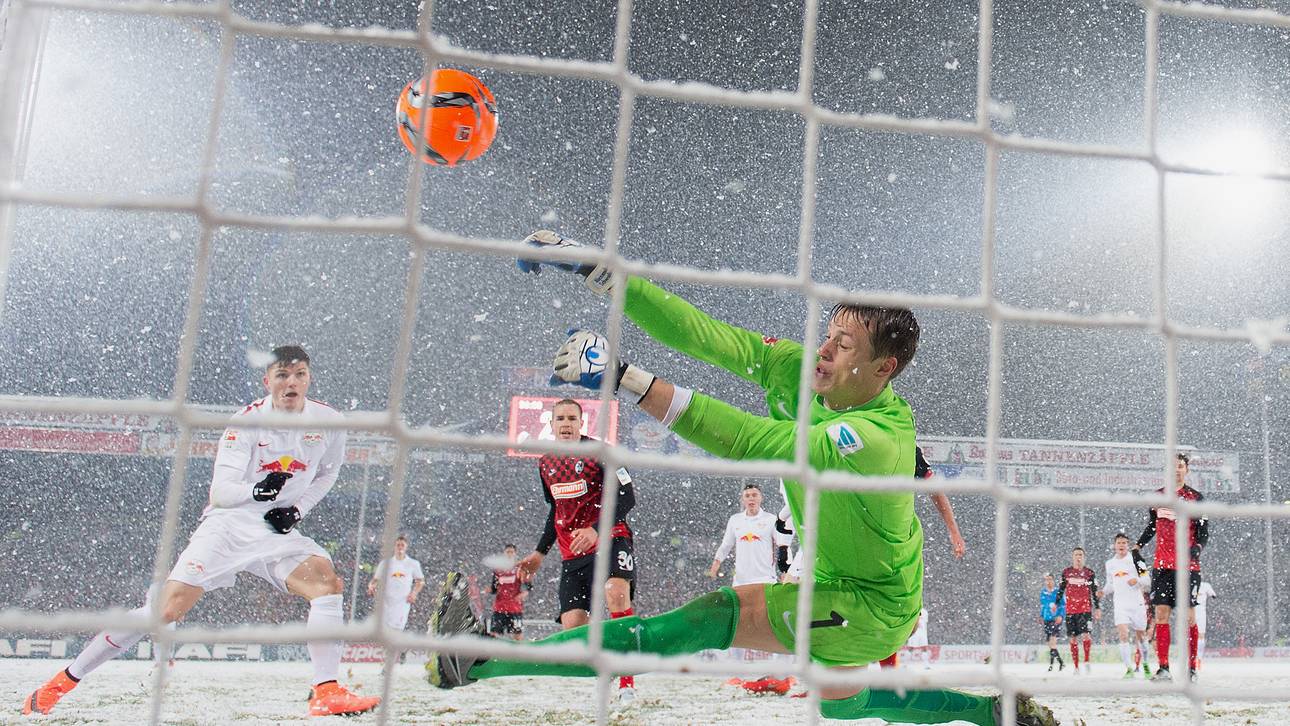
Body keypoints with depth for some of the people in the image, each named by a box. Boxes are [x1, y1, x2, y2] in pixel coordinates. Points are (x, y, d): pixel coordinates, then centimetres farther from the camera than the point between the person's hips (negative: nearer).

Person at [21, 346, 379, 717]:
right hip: (227, 526, -3)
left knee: (328, 581, -22)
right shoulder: (247, 421, -13)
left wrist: (297, 509, 1)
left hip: (278, 532, 3)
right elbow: (220, 491, -18)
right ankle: (64, 681, 8)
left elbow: (327, 473, 17)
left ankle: (326, 694, -18)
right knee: (167, 609, -10)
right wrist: (256, 490, -39)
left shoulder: (329, 422, -2)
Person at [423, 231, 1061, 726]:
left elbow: (751, 442, -47)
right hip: (837, 580, 9)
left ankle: (485, 662, -24)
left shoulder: (880, 440, -35)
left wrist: (624, 378, -51)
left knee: (712, 619, -24)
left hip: (872, 606, -9)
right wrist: (591, 267, -26)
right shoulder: (794, 369, -14)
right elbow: (698, 333, -19)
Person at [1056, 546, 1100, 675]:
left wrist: (1098, 608, 2)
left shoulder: (1090, 573, 5)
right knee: (1073, 639, 3)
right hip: (1070, 610, 2)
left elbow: (1095, 592, 7)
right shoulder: (1066, 572, 9)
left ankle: (1086, 661, -2)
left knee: (1085, 635, -19)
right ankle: (1076, 667, 9)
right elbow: (1060, 590, 13)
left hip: (1085, 608, -2)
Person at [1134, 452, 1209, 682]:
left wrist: (1197, 547, -19)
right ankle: (1163, 668, 3)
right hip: (1162, 564, 3)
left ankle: (1191, 668, 5)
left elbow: (1204, 533, -1)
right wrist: (1137, 547, 11)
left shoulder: (1196, 498, 1)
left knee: (1188, 615, -3)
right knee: (1161, 613, -1)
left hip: (1188, 566, -3)